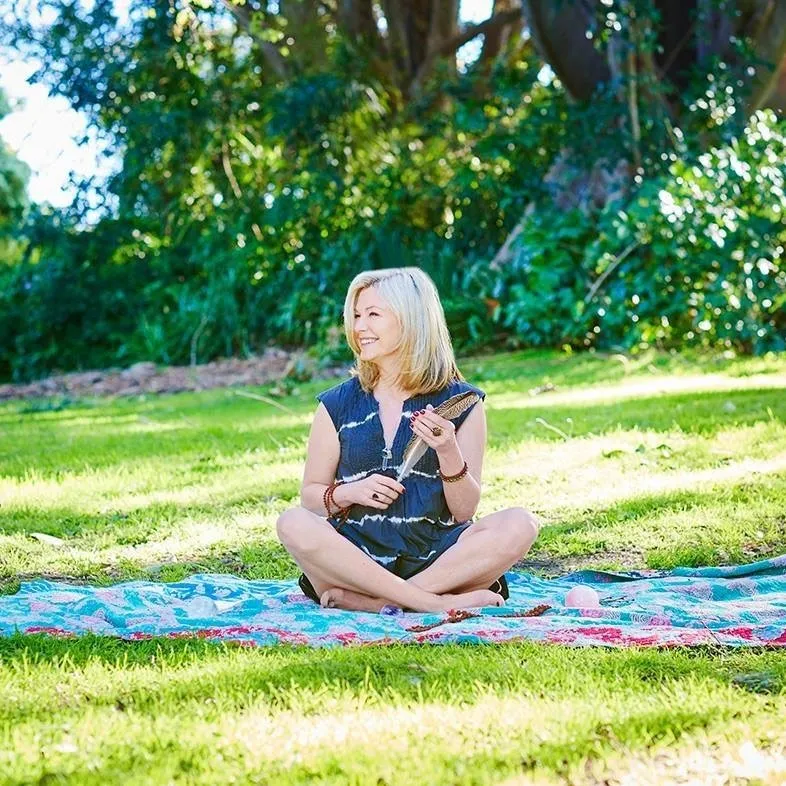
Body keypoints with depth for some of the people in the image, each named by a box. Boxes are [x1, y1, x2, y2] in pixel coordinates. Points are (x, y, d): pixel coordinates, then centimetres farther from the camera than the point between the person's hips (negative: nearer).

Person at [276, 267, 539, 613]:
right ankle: (436, 602, -32)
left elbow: (464, 512, 3)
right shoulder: (338, 405, 10)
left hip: (434, 555, 0)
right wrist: (349, 493, -10)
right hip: (356, 555, 0)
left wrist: (448, 452, -15)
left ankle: (369, 601, -33)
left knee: (519, 524, -27)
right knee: (293, 523, -29)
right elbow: (309, 494, 11)